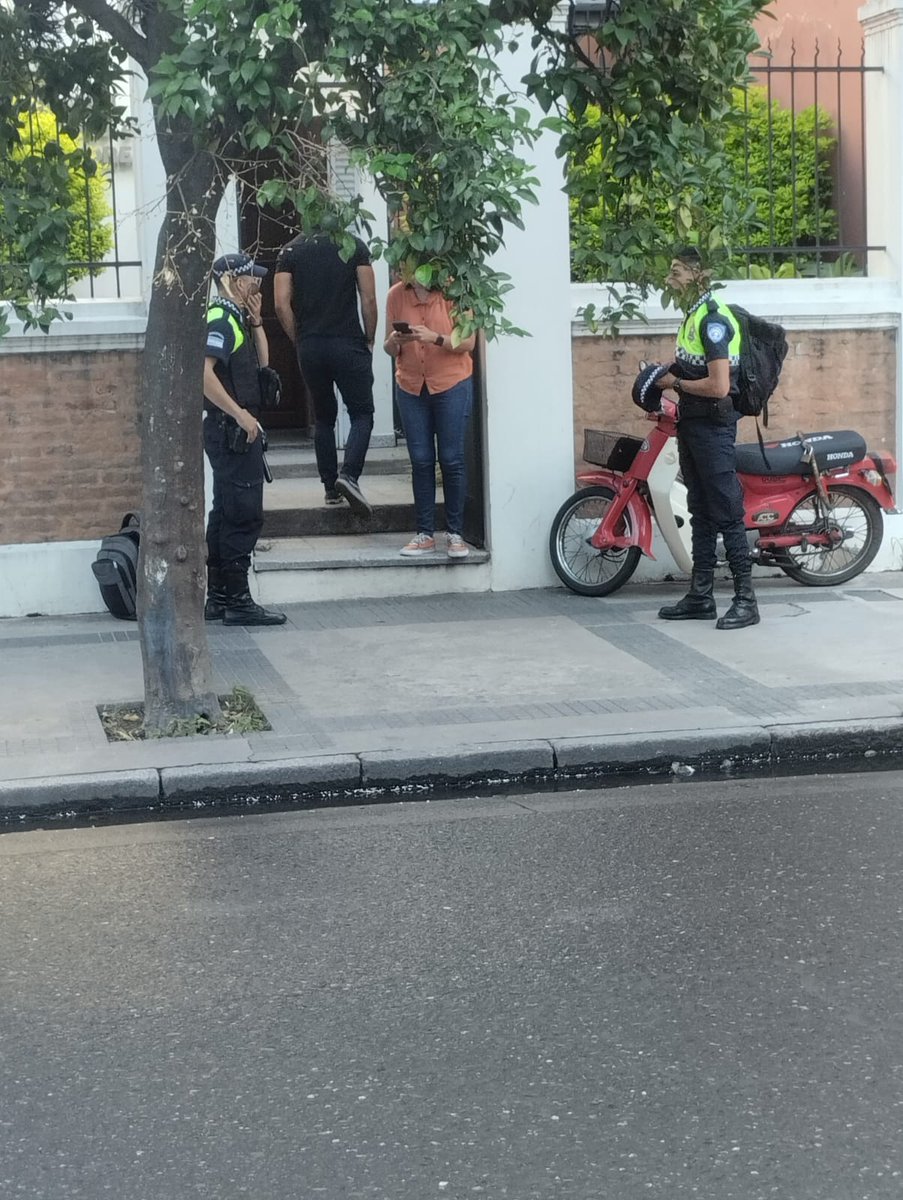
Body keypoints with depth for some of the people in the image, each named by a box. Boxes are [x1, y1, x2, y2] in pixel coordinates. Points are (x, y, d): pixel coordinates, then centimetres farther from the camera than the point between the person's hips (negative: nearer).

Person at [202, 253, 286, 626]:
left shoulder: (237, 317, 17)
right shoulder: (220, 318, -14)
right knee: (244, 514, -9)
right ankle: (237, 601, -6)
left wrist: (256, 322, 10)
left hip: (234, 430, 11)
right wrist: (239, 413, -24)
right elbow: (204, 372, -25)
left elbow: (262, 361, 21)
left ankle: (218, 598, 17)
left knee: (226, 513, 12)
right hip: (231, 429, -11)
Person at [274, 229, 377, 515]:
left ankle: (331, 487, 16)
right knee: (362, 414, 4)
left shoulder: (290, 251, 5)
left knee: (323, 417, 16)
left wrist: (298, 341, 9)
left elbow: (281, 304, -2)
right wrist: (369, 341, 5)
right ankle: (349, 475, -17)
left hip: (309, 346, 3)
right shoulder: (355, 246, 0)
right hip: (348, 344, -3)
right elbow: (369, 299, -4)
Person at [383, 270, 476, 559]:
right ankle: (425, 534, 8)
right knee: (421, 461, 4)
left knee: (452, 459, 0)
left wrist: (435, 338, -27)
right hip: (411, 388, 3)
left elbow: (467, 342, -12)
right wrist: (394, 342, -19)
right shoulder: (396, 295, -1)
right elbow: (390, 349, 4)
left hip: (452, 385, -3)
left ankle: (455, 533, 7)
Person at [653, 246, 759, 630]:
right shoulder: (693, 316, 14)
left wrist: (677, 383, -12)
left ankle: (746, 599, -6)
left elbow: (718, 385, -24)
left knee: (726, 511, -8)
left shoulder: (713, 319, -17)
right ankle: (701, 596, 20)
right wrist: (668, 377, 8)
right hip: (691, 423, 10)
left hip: (713, 426, -10)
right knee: (700, 512, 13)